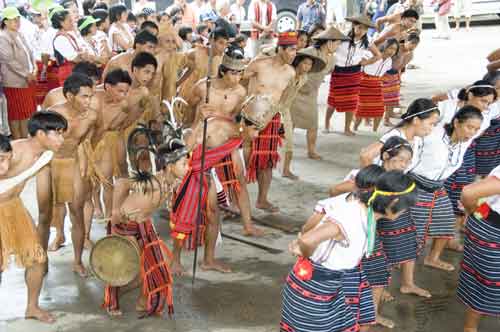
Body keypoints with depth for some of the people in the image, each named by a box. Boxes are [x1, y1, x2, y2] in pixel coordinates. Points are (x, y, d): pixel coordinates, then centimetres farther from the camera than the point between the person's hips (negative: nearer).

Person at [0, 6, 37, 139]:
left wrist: (33, 71, 1)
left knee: (27, 112, 13)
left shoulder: (19, 35, 14)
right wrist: (26, 74, -17)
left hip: (28, 80, 8)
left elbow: (29, 53, 17)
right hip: (14, 82, -8)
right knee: (16, 114, 0)